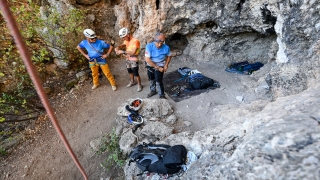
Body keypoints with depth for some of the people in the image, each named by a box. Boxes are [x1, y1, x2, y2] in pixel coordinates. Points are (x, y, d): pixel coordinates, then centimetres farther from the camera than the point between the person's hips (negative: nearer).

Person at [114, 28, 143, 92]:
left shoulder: (135, 41, -24)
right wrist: (118, 47, -23)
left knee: (136, 74, -1)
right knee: (130, 71, 22)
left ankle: (139, 85, 19)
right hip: (127, 59, 8)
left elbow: (133, 52, -31)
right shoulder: (126, 40, 2)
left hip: (134, 60, -8)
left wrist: (123, 51, -33)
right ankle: (132, 81, 45)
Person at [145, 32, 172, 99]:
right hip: (150, 66, 2)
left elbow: (169, 56, 1)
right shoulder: (149, 46, -25)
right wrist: (157, 67, -24)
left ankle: (162, 95, 17)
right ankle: (153, 91, 47)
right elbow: (147, 59, -26)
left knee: (158, 82, -5)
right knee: (151, 80, 20)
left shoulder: (166, 48, -20)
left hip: (160, 67, -2)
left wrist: (166, 65, -11)